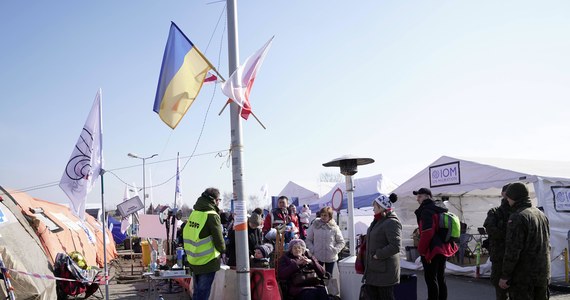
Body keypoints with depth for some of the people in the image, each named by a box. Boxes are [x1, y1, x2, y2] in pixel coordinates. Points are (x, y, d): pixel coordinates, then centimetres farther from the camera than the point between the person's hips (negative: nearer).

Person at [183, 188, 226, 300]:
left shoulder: (194, 213, 4)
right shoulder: (212, 216, -17)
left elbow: (188, 235, 10)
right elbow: (219, 240, -14)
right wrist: (223, 250, 6)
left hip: (193, 260, 7)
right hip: (207, 261, -7)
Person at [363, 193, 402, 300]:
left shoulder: (392, 223, -19)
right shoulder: (378, 221, 12)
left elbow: (395, 246, -27)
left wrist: (378, 255, -20)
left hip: (385, 269, -10)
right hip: (373, 267, 10)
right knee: (370, 291, 16)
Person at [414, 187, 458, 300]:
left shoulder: (426, 211, -14)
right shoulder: (440, 210, 14)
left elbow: (427, 232, -22)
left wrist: (421, 249, -14)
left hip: (432, 250, -9)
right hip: (443, 249, 9)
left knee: (430, 279, -4)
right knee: (441, 279, 16)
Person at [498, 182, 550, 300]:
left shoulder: (517, 217, -17)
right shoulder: (541, 214, 11)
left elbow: (512, 250, -20)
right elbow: (547, 245, 18)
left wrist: (505, 276, -15)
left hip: (523, 276, -8)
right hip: (543, 273, 8)